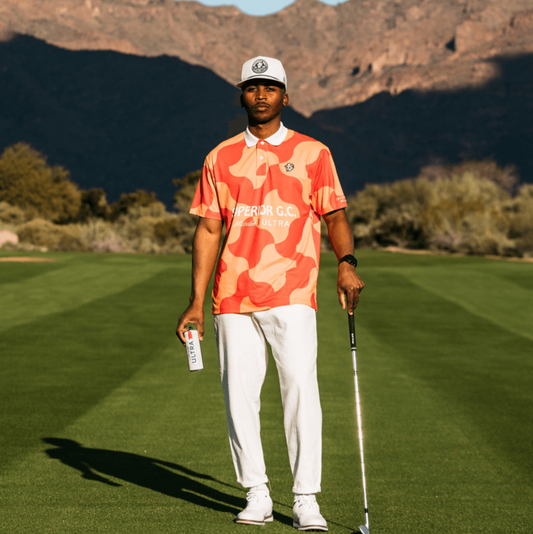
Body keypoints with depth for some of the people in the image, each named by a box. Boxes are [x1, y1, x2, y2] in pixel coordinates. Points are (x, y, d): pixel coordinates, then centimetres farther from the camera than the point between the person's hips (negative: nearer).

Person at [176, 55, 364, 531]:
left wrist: (347, 263, -14)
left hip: (291, 295, -2)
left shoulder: (312, 153, 8)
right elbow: (208, 230, 11)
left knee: (301, 388, -11)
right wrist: (197, 302, 6)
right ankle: (257, 496, 13)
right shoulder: (222, 158, 12)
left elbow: (335, 215, 6)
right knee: (239, 393, 2)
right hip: (233, 296, 2)